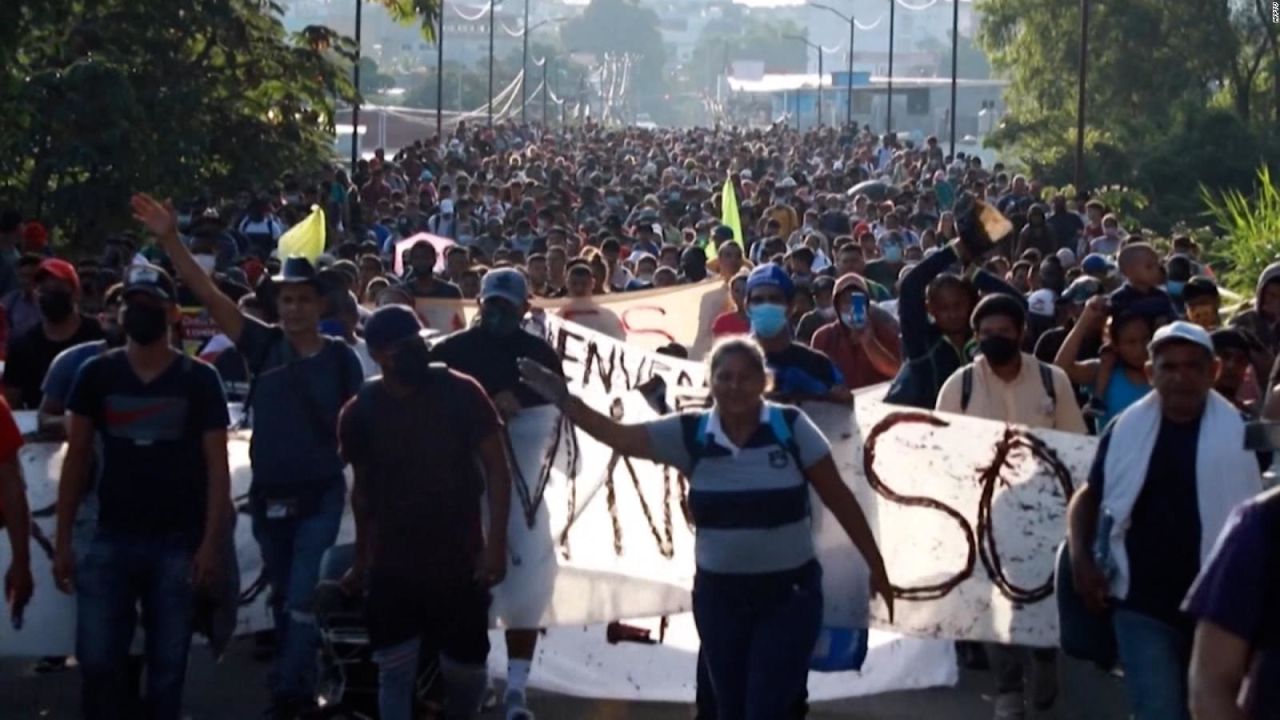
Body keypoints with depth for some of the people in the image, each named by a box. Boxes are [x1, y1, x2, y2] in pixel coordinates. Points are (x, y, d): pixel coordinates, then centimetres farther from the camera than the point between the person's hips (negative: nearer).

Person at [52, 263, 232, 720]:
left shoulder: (199, 379, 0)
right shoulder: (97, 375, 4)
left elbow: (216, 465, -1)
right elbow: (76, 458, 6)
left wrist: (211, 543, -10)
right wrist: (63, 541, 1)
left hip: (178, 543, -1)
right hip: (111, 539, 1)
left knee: (168, 666, 5)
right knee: (97, 661, -5)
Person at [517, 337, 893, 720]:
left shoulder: (791, 427, -9)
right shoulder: (689, 434, -2)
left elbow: (838, 498, -4)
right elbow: (617, 435, -6)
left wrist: (876, 566, -1)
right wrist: (563, 399, -19)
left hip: (789, 594, -3)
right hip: (719, 596, 3)